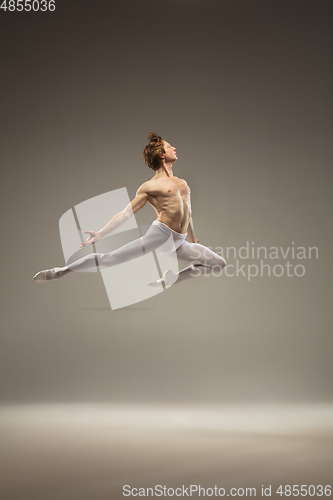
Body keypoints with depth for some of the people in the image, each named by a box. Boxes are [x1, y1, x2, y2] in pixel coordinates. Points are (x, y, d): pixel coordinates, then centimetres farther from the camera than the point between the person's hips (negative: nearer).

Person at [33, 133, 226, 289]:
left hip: (180, 244, 6)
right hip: (160, 234, -6)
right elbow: (126, 213, 0)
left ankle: (169, 280, 5)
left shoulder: (183, 183, 22)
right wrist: (100, 234, -9)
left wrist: (194, 241, 34)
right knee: (109, 259, -16)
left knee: (219, 264, 1)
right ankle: (59, 272, -3)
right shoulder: (150, 186, 3)